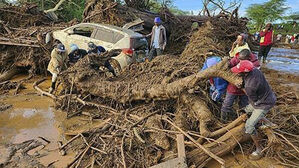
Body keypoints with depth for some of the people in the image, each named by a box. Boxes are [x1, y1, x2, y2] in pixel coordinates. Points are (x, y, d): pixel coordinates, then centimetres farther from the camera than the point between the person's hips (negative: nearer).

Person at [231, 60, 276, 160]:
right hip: (266, 96, 9)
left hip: (264, 104, -9)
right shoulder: (254, 70, -16)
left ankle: (259, 149, 9)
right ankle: (268, 123, 41)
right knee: (247, 110, 29)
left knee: (249, 126, -9)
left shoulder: (250, 87, -38)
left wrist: (242, 88, -3)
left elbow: (253, 99, -16)